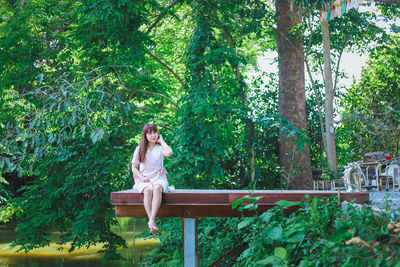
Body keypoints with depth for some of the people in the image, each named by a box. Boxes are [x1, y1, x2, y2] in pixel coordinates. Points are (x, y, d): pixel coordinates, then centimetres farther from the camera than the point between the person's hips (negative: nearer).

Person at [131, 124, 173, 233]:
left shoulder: (160, 148, 9)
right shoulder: (139, 149, 12)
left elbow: (169, 152, -17)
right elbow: (134, 168, 12)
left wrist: (161, 140, 0)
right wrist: (142, 177, -8)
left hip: (159, 178, -1)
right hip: (144, 179, 1)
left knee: (157, 188, -37)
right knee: (148, 190, -35)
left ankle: (151, 220, -48)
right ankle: (152, 222, -41)